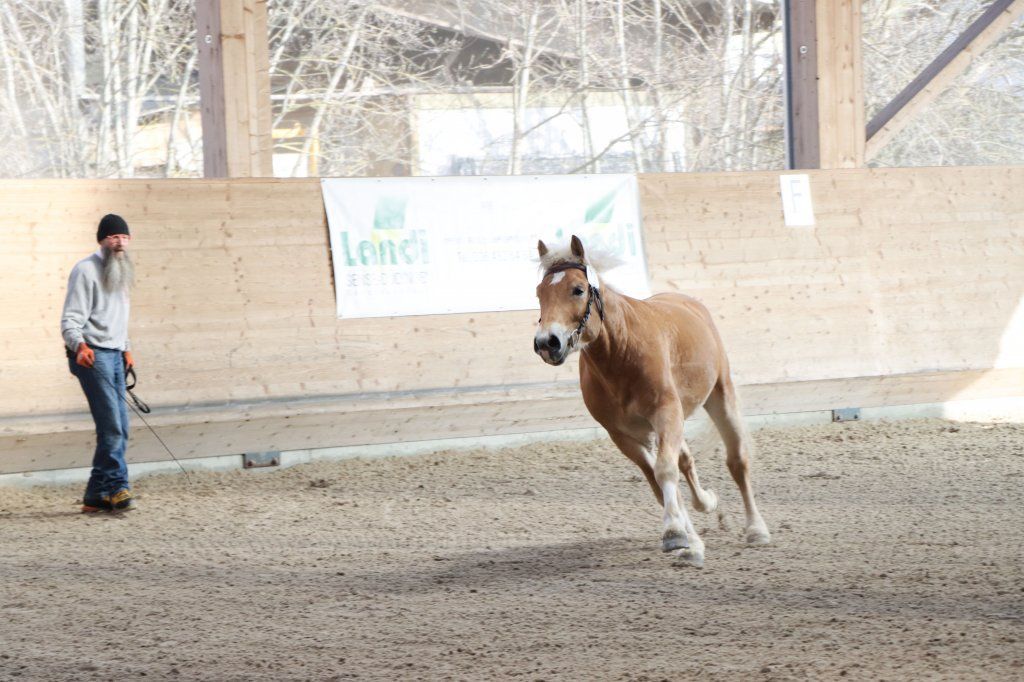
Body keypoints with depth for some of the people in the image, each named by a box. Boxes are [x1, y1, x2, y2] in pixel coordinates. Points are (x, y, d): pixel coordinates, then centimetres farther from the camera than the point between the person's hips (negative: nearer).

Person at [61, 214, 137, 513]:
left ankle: (97, 496, 6)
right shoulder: (86, 270, -8)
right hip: (92, 355, -8)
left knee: (119, 429, 3)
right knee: (111, 426, -16)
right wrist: (80, 346, -31)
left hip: (114, 356, 8)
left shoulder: (121, 272, 19)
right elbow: (70, 320, -14)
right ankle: (118, 488, -12)